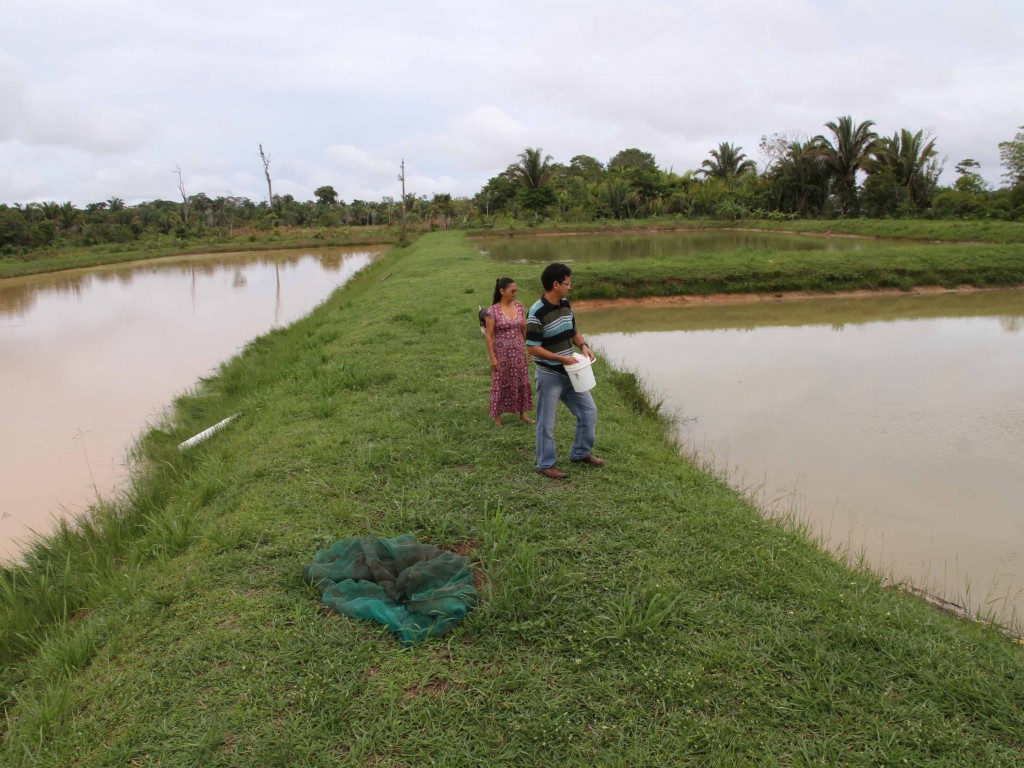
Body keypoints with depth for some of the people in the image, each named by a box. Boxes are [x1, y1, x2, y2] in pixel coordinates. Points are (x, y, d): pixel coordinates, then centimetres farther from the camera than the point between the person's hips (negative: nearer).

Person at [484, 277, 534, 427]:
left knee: (521, 381, 10)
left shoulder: (519, 307, 1)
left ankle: (523, 414, 23)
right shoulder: (493, 311, -13)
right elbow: (488, 335, -11)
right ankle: (497, 416, 17)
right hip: (501, 353, -4)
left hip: (518, 352, 5)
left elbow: (525, 329, 8)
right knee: (501, 383, 5)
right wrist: (492, 357, -13)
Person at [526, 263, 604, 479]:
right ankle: (546, 464, 20)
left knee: (589, 410, 13)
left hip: (570, 371, 8)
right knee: (547, 422, 4)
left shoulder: (566, 305, 3)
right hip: (549, 375, -8)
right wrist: (562, 358, -21)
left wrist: (583, 345, -4)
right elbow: (532, 347, -21)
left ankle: (581, 453, 31)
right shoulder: (537, 313, -21)